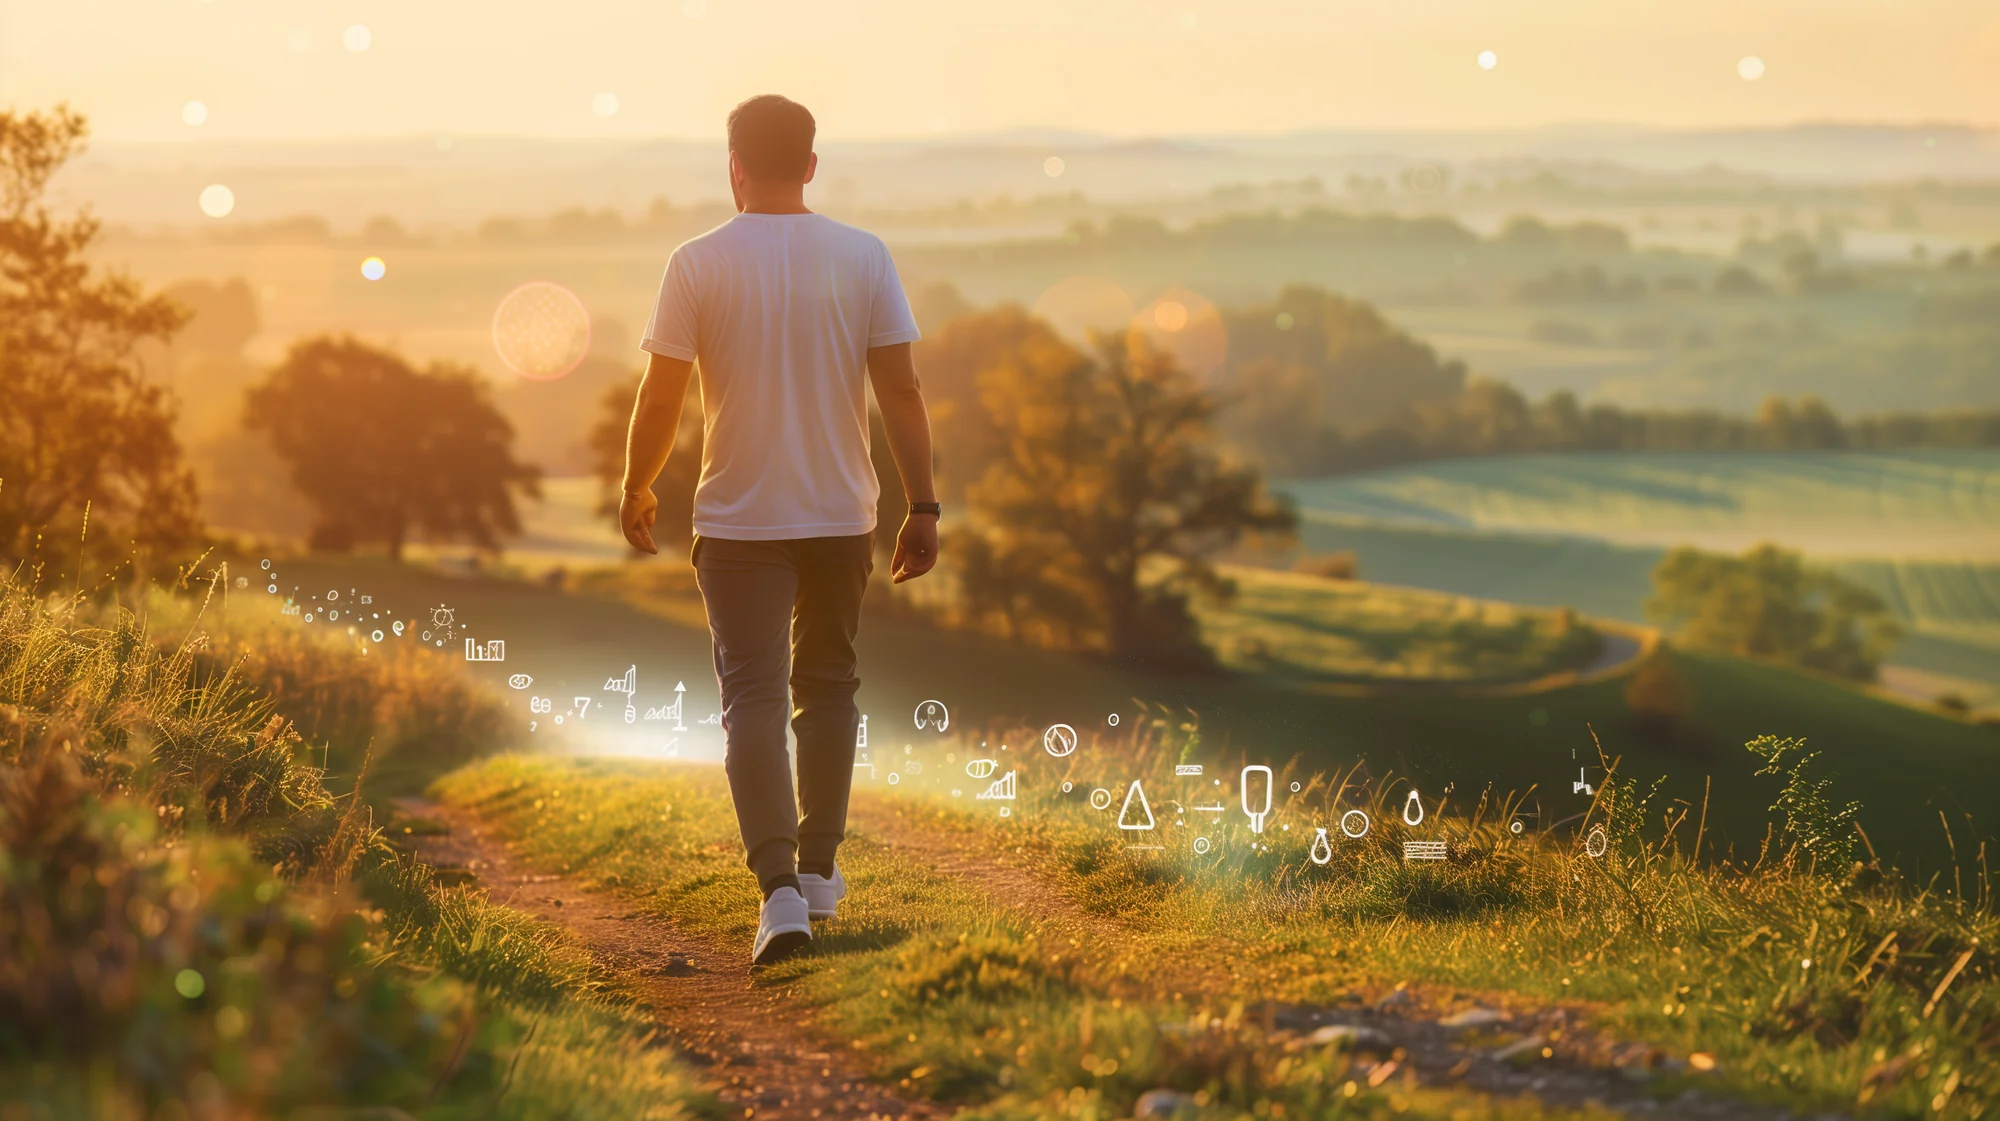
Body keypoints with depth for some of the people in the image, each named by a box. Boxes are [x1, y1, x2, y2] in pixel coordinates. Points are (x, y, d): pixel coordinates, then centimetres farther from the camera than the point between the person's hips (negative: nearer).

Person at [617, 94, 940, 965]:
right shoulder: (864, 258, -2)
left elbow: (659, 400, -4)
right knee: (827, 687, 19)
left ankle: (780, 889, -16)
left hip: (738, 519, -2)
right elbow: (900, 390, -5)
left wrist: (635, 492, 12)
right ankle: (818, 867, 28)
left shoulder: (696, 265, -6)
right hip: (842, 515, 2)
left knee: (753, 700, -3)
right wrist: (922, 508, -1)